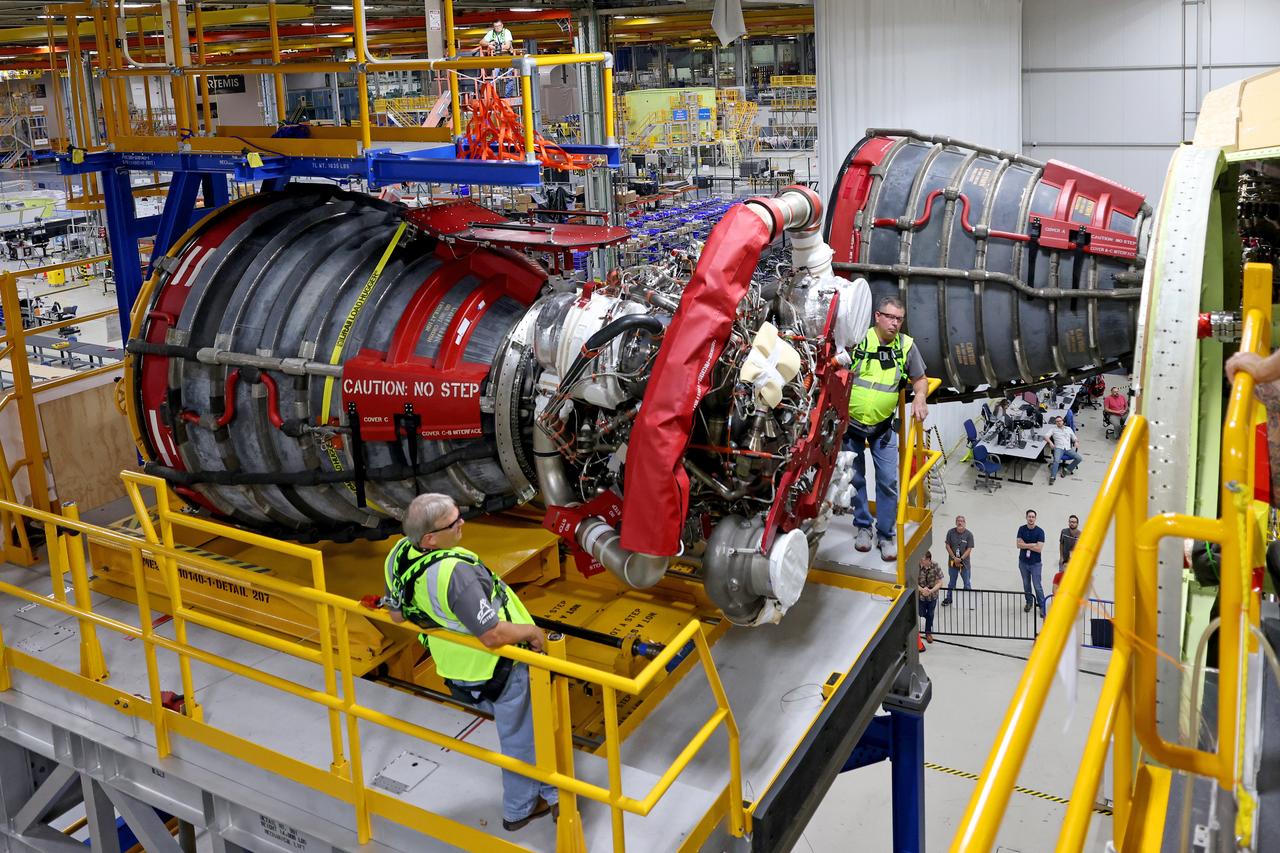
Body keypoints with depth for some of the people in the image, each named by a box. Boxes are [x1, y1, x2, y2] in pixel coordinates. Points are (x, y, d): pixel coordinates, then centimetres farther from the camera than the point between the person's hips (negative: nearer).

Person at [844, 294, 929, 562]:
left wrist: (920, 398, -13)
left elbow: (920, 379, 7)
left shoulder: (906, 345, -6)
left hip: (883, 426, 1)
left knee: (888, 481, -1)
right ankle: (862, 525, 27)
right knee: (855, 478, 10)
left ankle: (887, 535, 11)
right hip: (851, 422, -1)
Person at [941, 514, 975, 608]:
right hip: (952, 561, 2)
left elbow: (969, 549, -11)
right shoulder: (950, 532, -7)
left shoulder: (969, 534, -11)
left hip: (964, 562, -2)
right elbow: (948, 546, -4)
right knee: (952, 582, 17)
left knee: (966, 583, 6)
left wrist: (960, 559, -19)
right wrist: (954, 558, -12)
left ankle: (969, 600, 21)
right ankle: (948, 598, 32)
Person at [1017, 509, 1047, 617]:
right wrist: (1033, 545, -15)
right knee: (1026, 584, 14)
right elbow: (1019, 544, -10)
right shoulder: (1022, 529, -1)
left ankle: (1042, 606, 3)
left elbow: (1039, 548, -18)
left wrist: (1026, 545, -12)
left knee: (1037, 586, -5)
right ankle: (1029, 602, 30)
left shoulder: (1040, 532, -10)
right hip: (1023, 562, 3)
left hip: (1035, 563, -3)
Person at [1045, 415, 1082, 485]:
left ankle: (1067, 470, -6)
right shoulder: (1053, 428, 15)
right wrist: (1050, 442, -16)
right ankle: (1052, 477, -35)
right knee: (1056, 460, -33)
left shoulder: (1068, 429, 23)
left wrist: (1076, 442, -1)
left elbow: (1074, 438, 23)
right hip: (1059, 448, -4)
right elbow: (1046, 436, 2)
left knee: (1079, 458, -17)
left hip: (1068, 448, 4)